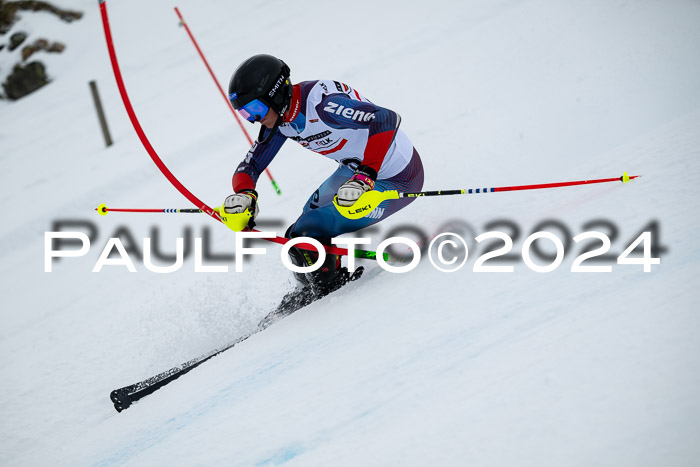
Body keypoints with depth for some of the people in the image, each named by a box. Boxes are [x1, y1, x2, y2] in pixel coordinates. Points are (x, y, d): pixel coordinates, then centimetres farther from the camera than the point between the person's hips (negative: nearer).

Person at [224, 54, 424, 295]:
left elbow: (387, 120, -38)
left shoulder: (320, 104, -30)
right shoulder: (278, 118, -2)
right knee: (311, 213, 24)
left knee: (304, 235, -15)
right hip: (358, 168, 10)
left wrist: (365, 177, -44)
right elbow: (250, 166, 2)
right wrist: (244, 194, -19)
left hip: (397, 181, -10)